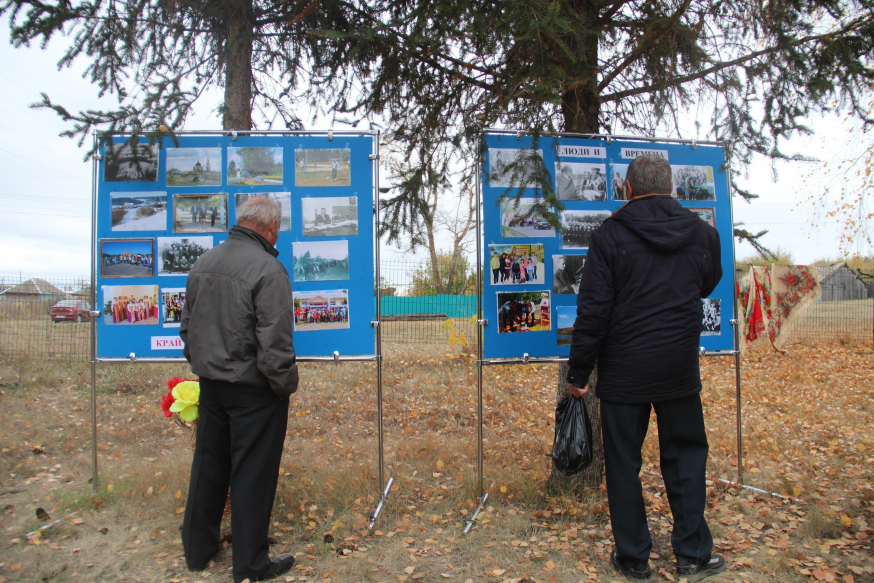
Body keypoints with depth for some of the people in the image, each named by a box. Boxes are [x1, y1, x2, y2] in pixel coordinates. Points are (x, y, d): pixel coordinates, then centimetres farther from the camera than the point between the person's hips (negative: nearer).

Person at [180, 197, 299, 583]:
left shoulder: (203, 263, 6)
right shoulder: (268, 269, -19)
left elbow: (187, 325, 15)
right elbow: (274, 342, -21)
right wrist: (285, 384, -8)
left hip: (210, 384, 7)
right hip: (253, 391, -7)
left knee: (208, 467, 20)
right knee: (252, 475, 5)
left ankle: (197, 550, 37)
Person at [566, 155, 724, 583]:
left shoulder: (610, 235, -10)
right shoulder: (703, 233, 2)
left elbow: (592, 311, -12)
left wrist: (578, 372, -5)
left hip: (623, 370, -3)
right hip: (680, 369, 3)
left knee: (623, 463, 9)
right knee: (686, 456, 17)